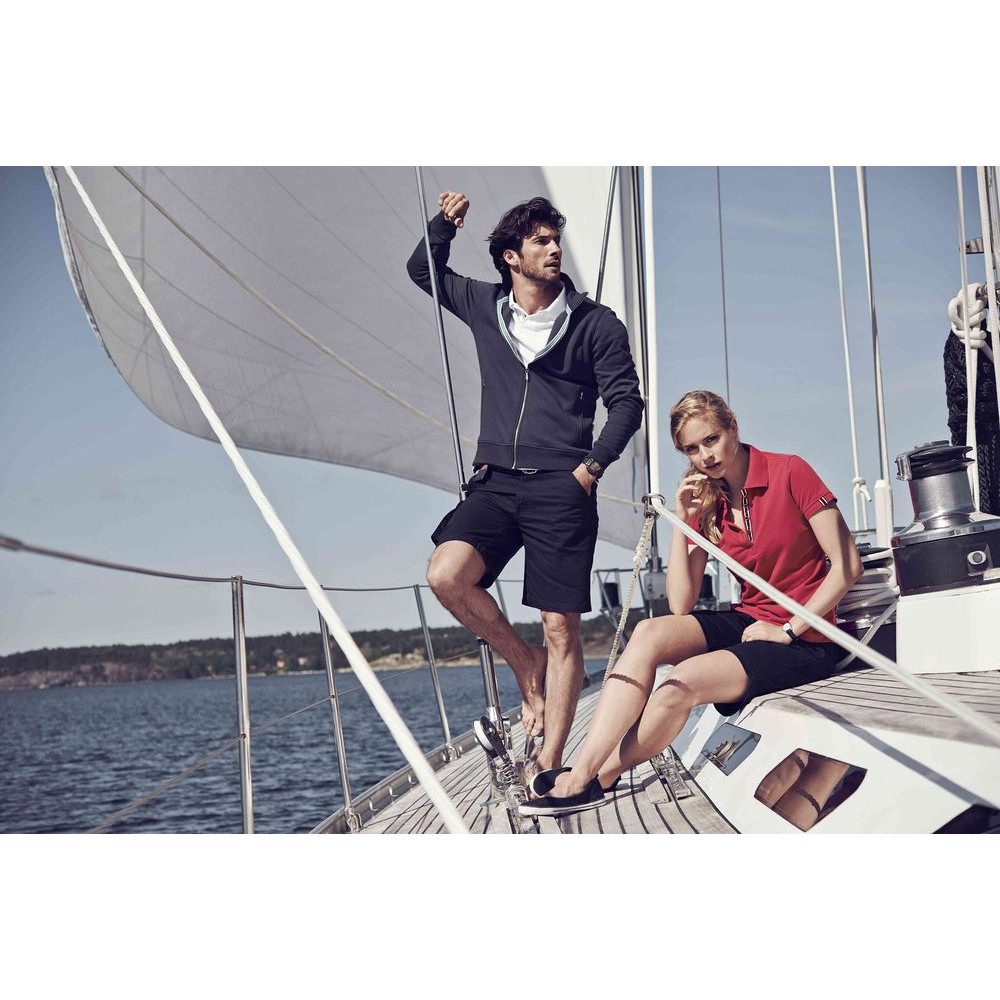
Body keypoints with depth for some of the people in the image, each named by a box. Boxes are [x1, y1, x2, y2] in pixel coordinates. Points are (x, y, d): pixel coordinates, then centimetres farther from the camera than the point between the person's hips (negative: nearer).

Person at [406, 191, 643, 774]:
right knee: (447, 576, -23)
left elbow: (627, 402, 5)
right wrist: (445, 223, 11)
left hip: (562, 490, -3)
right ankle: (526, 665, 2)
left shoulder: (594, 323, 6)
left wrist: (590, 467, -8)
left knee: (562, 629, -4)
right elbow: (424, 270, 29)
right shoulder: (484, 306, 14)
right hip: (496, 481, 3)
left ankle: (550, 765, 1)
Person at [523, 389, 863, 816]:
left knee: (684, 681, -29)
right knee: (649, 633, -23)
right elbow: (680, 606, -1)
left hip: (806, 640, -6)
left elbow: (847, 566, -11)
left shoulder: (790, 473, -9)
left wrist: (789, 629, -15)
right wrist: (682, 521, -8)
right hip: (748, 622, 6)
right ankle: (579, 774, -29)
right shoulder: (707, 502, 6)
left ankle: (600, 779, -10)